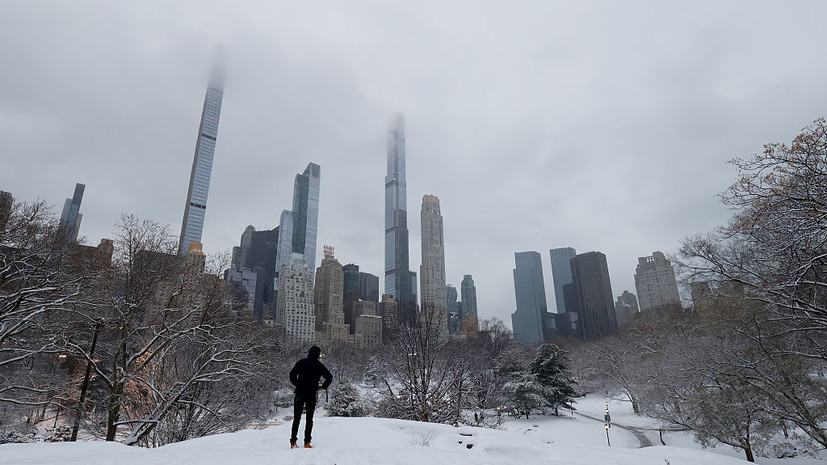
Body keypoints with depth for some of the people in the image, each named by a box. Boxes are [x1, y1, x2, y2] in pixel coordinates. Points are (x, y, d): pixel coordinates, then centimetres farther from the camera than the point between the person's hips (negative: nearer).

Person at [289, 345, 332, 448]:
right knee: (309, 419, 8)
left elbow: (292, 374, 2)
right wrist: (322, 387, 10)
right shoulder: (320, 366, -4)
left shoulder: (301, 363, -1)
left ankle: (293, 441, 8)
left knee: (296, 418, 11)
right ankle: (307, 442, 5)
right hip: (311, 395, -1)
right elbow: (329, 377, -2)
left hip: (299, 394, 1)